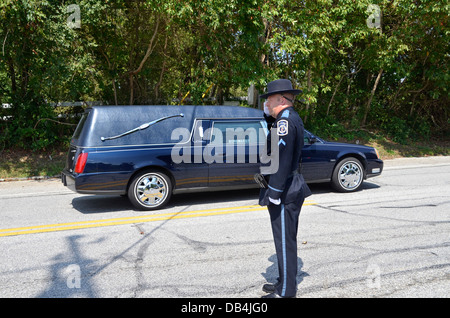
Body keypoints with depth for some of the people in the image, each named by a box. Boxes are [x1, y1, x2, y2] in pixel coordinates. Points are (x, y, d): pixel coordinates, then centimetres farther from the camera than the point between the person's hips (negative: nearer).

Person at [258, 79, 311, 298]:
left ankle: (285, 292, 12)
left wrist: (274, 194, -23)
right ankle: (284, 283, 33)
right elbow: (275, 139, 27)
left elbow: (282, 160, -25)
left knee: (285, 241, 0)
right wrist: (268, 115, 13)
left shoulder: (285, 120, -18)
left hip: (283, 192, -11)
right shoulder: (292, 118, 13)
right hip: (291, 190, 11)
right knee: (286, 240, 19)